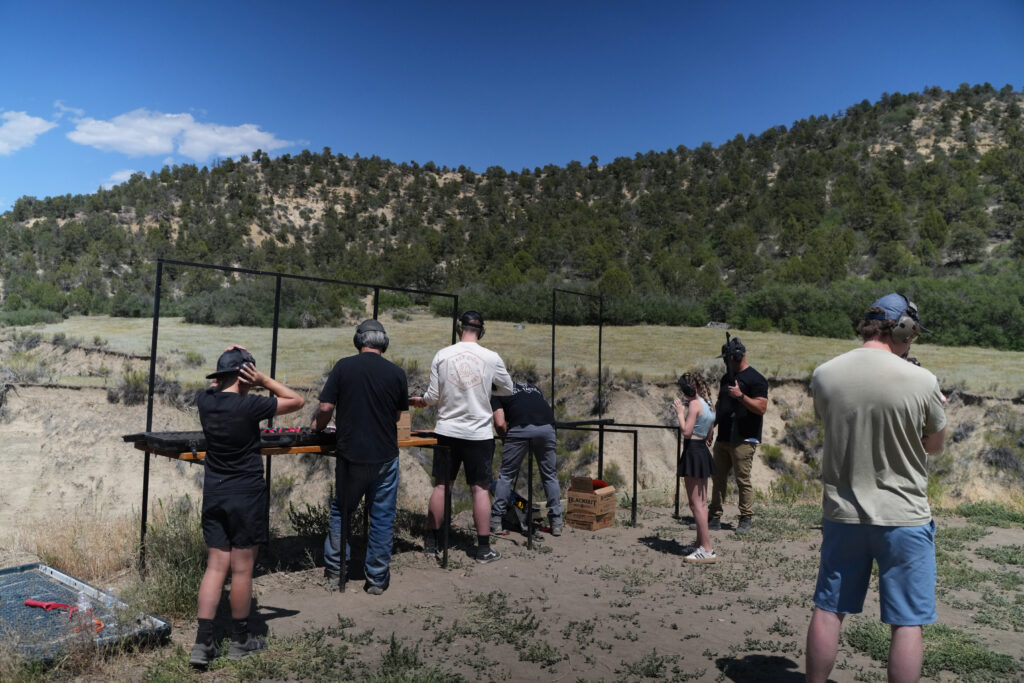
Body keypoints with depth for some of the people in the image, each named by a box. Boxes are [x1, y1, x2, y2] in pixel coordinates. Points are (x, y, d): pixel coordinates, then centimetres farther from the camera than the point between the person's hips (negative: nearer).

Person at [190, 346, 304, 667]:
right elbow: (297, 400, -6)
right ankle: (240, 641, 19)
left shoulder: (205, 402, 0)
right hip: (246, 495, -6)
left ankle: (202, 644, 10)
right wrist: (263, 380, -7)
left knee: (216, 567, 10)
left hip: (213, 493, 6)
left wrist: (227, 363, 11)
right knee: (242, 569, 6)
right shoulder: (249, 405, -17)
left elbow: (216, 388, 26)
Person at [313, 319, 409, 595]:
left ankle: (334, 573, 26)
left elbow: (326, 407, -6)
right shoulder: (396, 373, -3)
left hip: (350, 454, 0)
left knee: (341, 512, 19)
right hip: (385, 456, 0)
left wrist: (318, 427, 14)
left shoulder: (343, 367, -6)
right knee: (382, 517, 10)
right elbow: (398, 415, 7)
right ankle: (377, 579, 17)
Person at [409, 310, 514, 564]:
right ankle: (484, 548, 11)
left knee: (441, 485, 12)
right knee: (480, 489, 5)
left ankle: (433, 543, 21)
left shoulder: (442, 356, -4)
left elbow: (433, 396, 0)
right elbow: (507, 389, 8)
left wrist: (421, 400, 21)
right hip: (479, 433, -1)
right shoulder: (491, 358, -5)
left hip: (447, 431, 2)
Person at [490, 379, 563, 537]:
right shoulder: (532, 387, 35)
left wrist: (506, 438, 24)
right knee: (550, 475, 17)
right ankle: (556, 523, 20)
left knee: (506, 475, 13)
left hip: (520, 429, -3)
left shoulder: (496, 394, 21)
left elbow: (500, 424, 5)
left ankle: (496, 521, 18)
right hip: (546, 428, 3)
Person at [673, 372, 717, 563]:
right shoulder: (709, 406, 13)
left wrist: (680, 412, -9)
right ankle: (700, 543, 25)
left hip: (693, 452, -10)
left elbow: (686, 432, -19)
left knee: (696, 503, -6)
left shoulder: (694, 404, -15)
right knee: (701, 502, 16)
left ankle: (708, 550, -5)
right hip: (703, 452, 10)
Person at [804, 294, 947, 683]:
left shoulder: (824, 375, -6)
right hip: (903, 518, -3)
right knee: (907, 623, 10)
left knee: (828, 610, 15)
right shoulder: (922, 381, -14)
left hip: (842, 513, 3)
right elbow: (935, 444, 1)